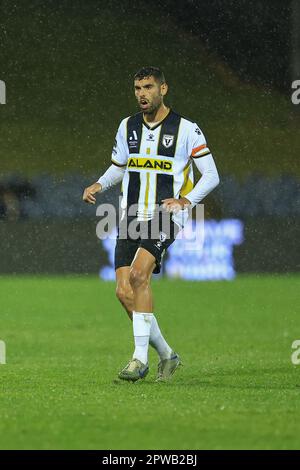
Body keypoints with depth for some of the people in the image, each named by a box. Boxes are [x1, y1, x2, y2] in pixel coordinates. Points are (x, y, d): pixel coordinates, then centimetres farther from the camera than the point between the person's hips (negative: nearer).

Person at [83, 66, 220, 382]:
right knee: (124, 292, -5)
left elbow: (211, 175, 0)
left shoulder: (186, 129, -3)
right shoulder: (127, 127, 11)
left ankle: (140, 358, -22)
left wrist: (186, 200, -16)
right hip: (131, 218, 5)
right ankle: (166, 355, 13)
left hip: (166, 217, -5)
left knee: (138, 274, -27)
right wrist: (99, 185, 5)